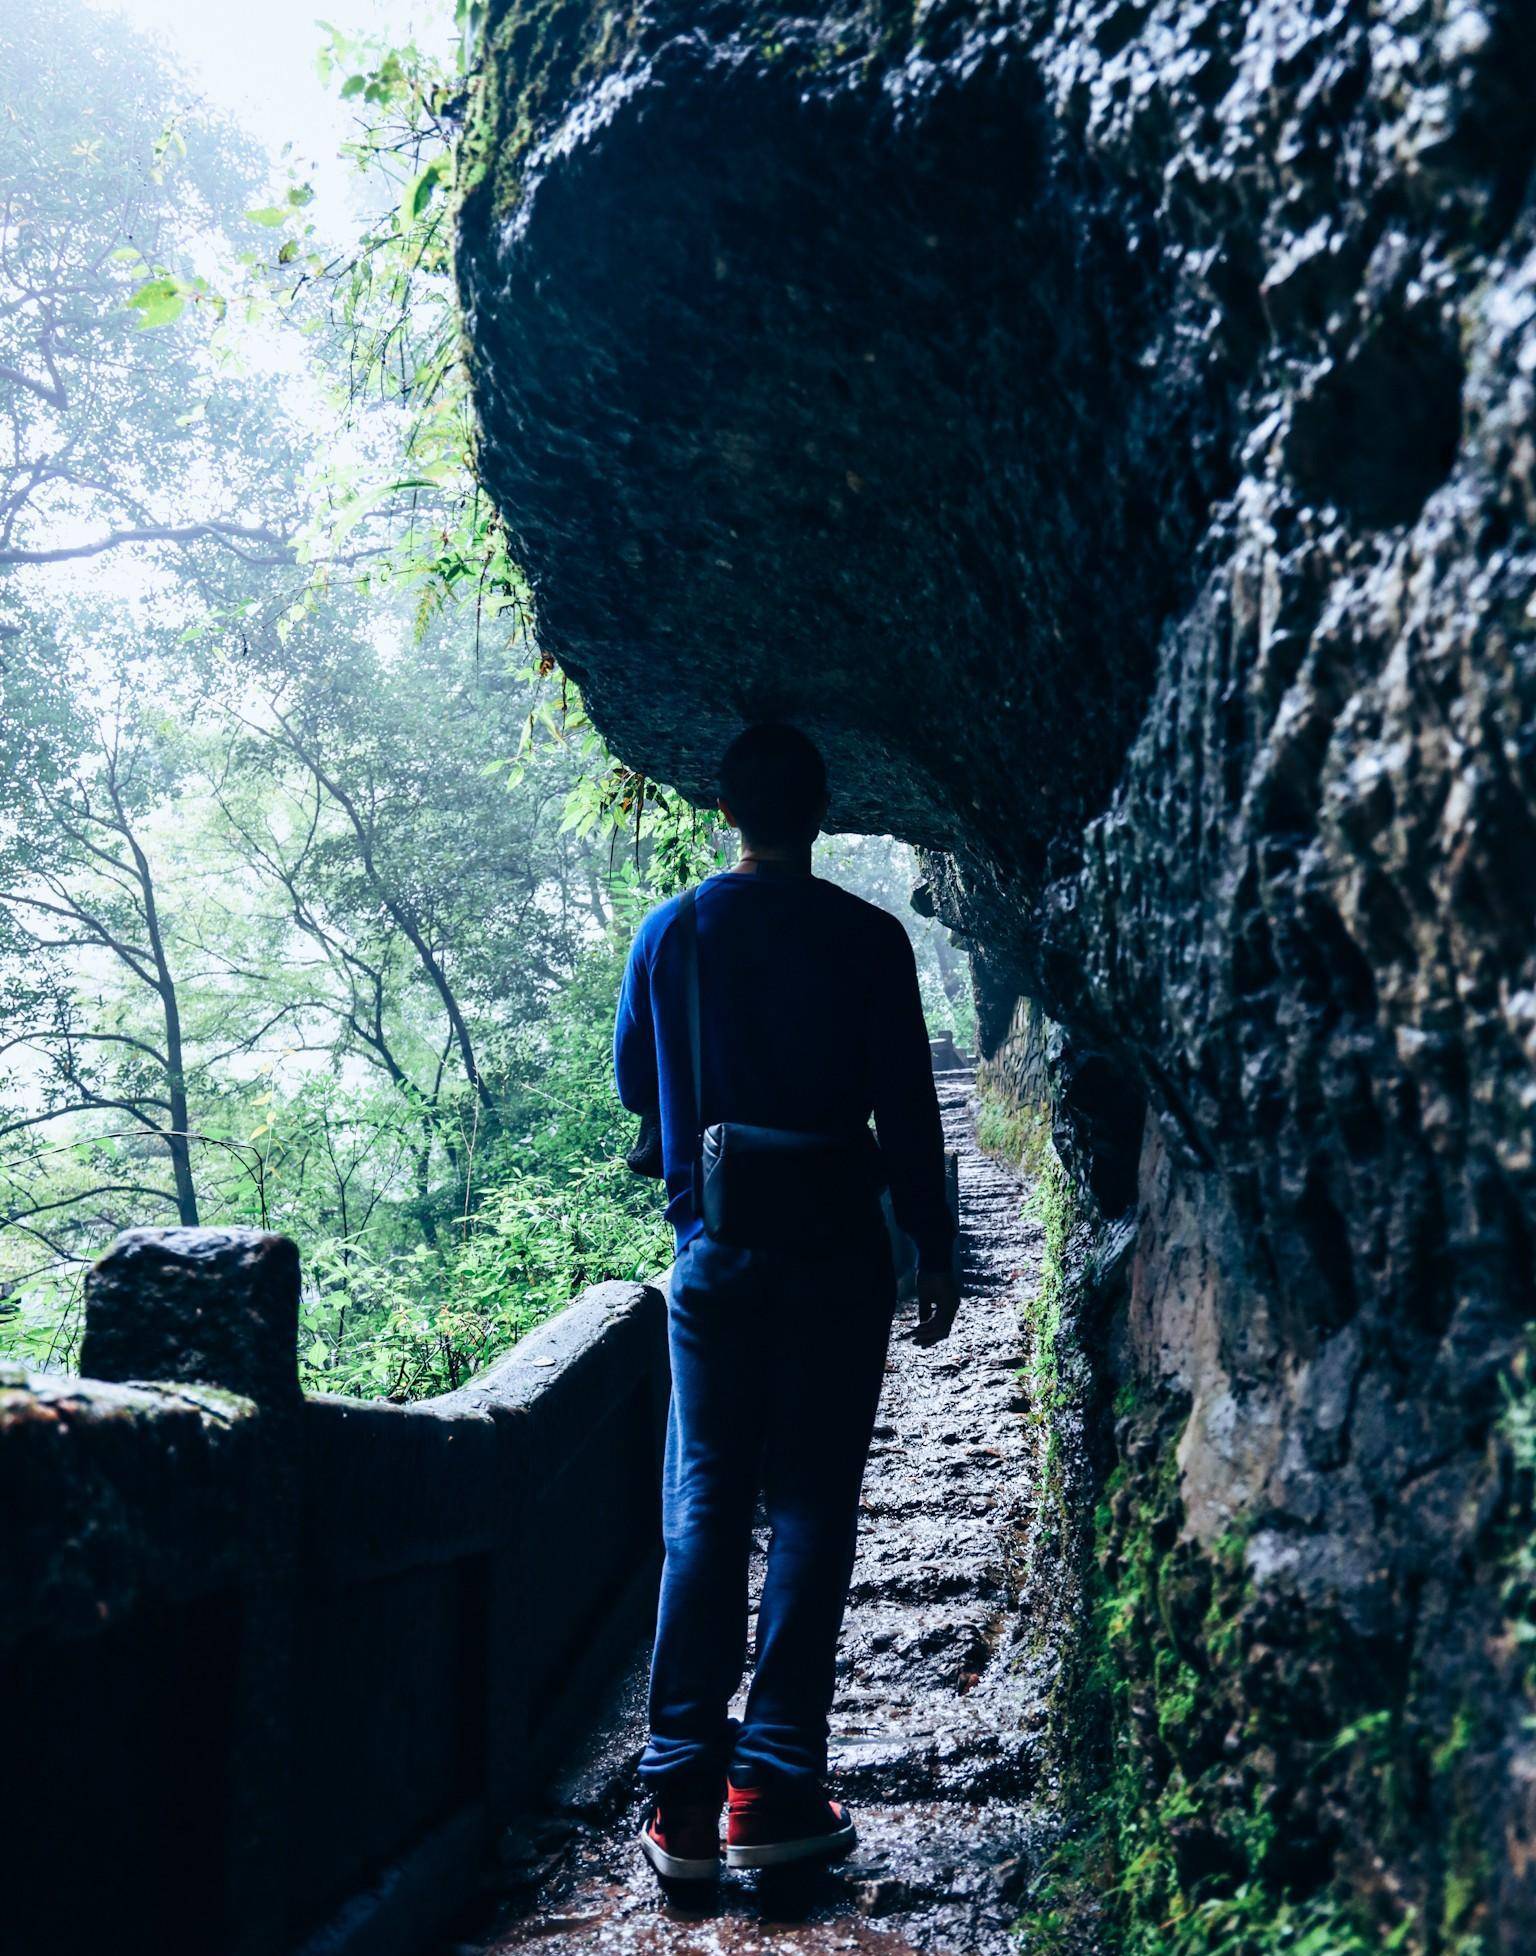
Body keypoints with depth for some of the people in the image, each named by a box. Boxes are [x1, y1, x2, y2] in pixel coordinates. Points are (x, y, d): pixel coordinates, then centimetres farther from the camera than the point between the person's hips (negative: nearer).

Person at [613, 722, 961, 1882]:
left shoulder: (669, 935, 2)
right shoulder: (867, 939, -6)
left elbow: (635, 1085, 14)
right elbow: (907, 1110, -5)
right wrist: (935, 1251, 4)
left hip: (714, 1252, 2)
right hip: (834, 1255, -2)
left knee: (702, 1507, 7)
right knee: (810, 1506, 5)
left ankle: (684, 1796, 7)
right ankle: (775, 1788, 6)